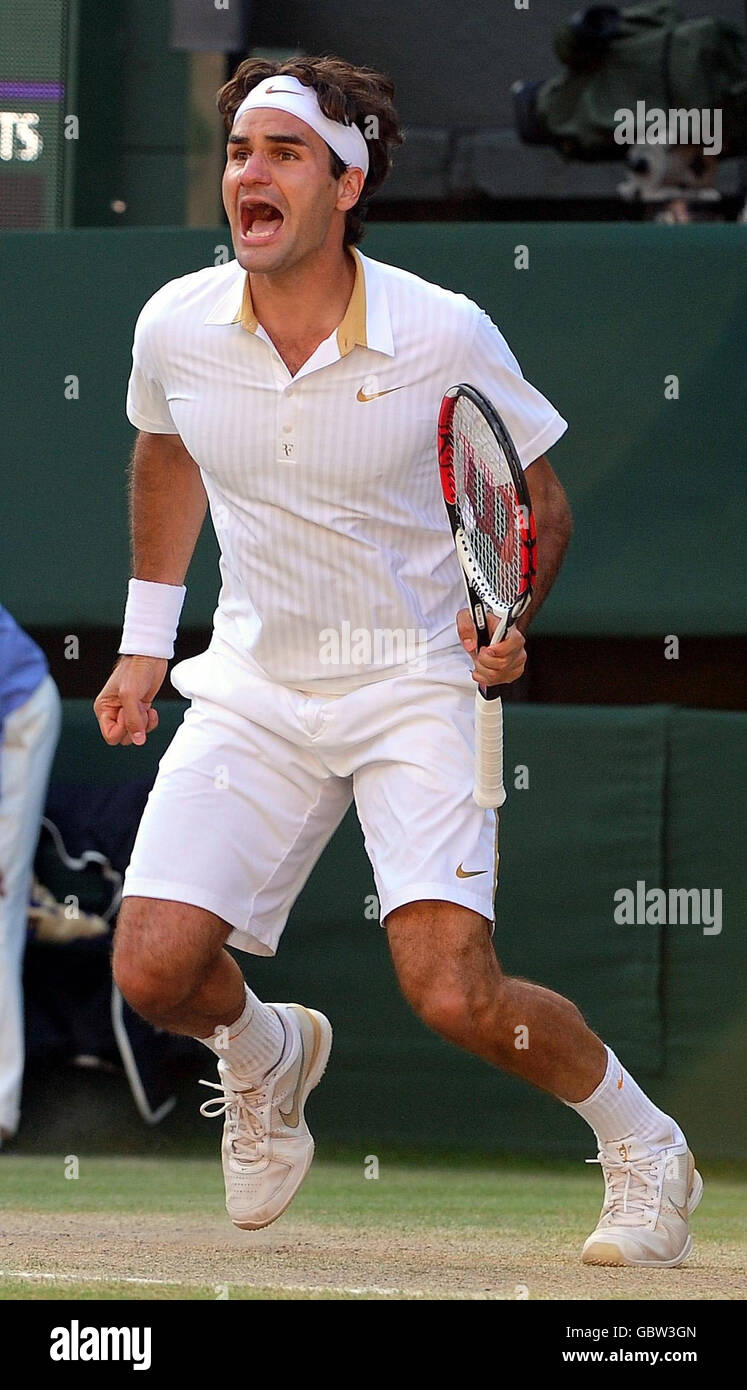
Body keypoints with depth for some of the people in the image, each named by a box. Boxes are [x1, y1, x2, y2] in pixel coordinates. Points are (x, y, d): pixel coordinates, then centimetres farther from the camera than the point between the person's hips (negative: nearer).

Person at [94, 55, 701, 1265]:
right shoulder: (176, 328, -6)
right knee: (156, 970, -11)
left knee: (454, 995, -19)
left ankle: (645, 1150, 8)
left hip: (415, 685, -3)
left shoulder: (447, 336, -16)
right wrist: (145, 641, 20)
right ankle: (266, 1052, 26)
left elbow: (540, 500, 0)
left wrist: (506, 620, -19)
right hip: (255, 689, 3)